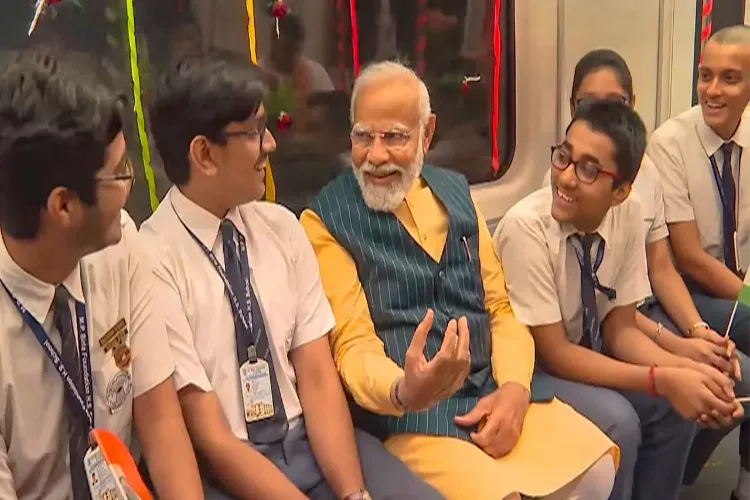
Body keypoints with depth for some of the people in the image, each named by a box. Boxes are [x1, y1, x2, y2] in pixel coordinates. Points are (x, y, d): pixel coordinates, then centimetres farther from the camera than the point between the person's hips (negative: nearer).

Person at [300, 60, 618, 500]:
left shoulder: (456, 192, 12)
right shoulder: (327, 220, -5)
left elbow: (500, 308, 12)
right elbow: (353, 346, -9)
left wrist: (514, 386, -7)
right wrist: (405, 392, -32)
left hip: (495, 390, 6)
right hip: (408, 412, -5)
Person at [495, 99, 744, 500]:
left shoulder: (629, 215, -11)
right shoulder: (526, 227, -28)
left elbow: (619, 330, -4)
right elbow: (552, 353, -24)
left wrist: (689, 369, -21)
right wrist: (663, 379, -30)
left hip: (581, 358, 6)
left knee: (678, 404, -13)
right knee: (617, 422, -26)